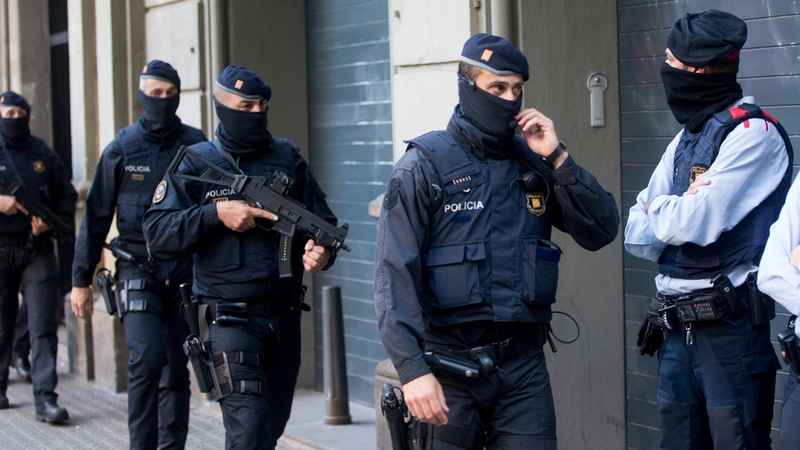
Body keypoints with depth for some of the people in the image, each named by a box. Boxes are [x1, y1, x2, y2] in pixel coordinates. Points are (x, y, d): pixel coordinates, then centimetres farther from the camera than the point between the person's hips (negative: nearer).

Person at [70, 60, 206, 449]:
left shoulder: (196, 146, 5)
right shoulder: (122, 148, 2)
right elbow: (96, 216, 6)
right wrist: (81, 279, 4)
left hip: (186, 268, 2)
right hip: (138, 268, -2)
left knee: (177, 369, 6)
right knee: (146, 359, -17)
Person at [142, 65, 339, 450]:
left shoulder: (288, 158, 9)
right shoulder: (196, 164, 0)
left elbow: (323, 222, 10)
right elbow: (156, 231, -7)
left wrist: (321, 252, -12)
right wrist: (217, 212, -18)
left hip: (284, 317, 4)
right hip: (231, 318, -4)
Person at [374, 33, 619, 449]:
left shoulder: (534, 162, 10)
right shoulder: (425, 165, -4)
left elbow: (601, 231, 4)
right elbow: (394, 272, -11)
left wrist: (557, 158, -6)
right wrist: (412, 368, -20)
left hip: (523, 364, 4)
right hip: (449, 363, -3)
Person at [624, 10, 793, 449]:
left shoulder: (753, 133, -10)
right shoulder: (684, 141, 15)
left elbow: (699, 222, -20)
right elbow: (636, 236, 10)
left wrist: (656, 212, 0)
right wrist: (674, 214, -10)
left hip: (732, 327, -8)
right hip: (678, 328, 8)